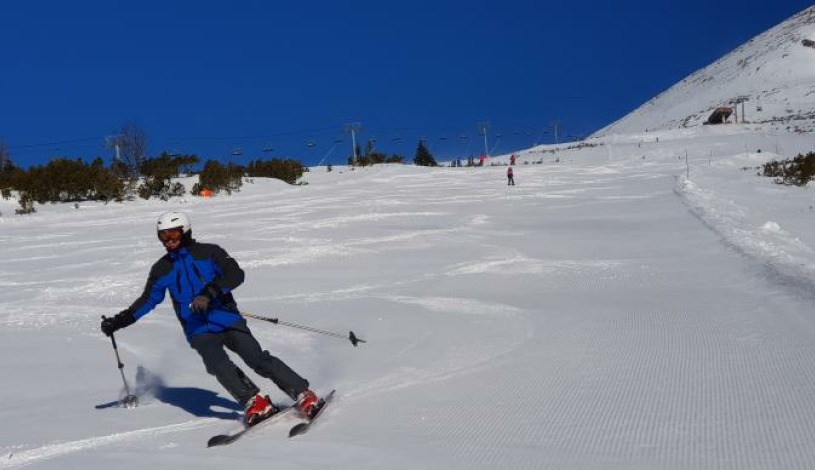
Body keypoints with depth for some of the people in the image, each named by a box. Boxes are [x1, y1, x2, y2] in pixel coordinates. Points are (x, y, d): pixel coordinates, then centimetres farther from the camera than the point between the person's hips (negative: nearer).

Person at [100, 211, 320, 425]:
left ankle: (303, 394, -12)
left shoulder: (209, 252, 1)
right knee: (219, 365, -27)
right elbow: (147, 300, 22)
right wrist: (118, 321, 15)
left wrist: (209, 293, -25)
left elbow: (236, 274, -11)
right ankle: (254, 403, -22)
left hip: (227, 320, -2)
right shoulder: (162, 269, 12)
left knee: (258, 359, -17)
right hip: (199, 330, 2)